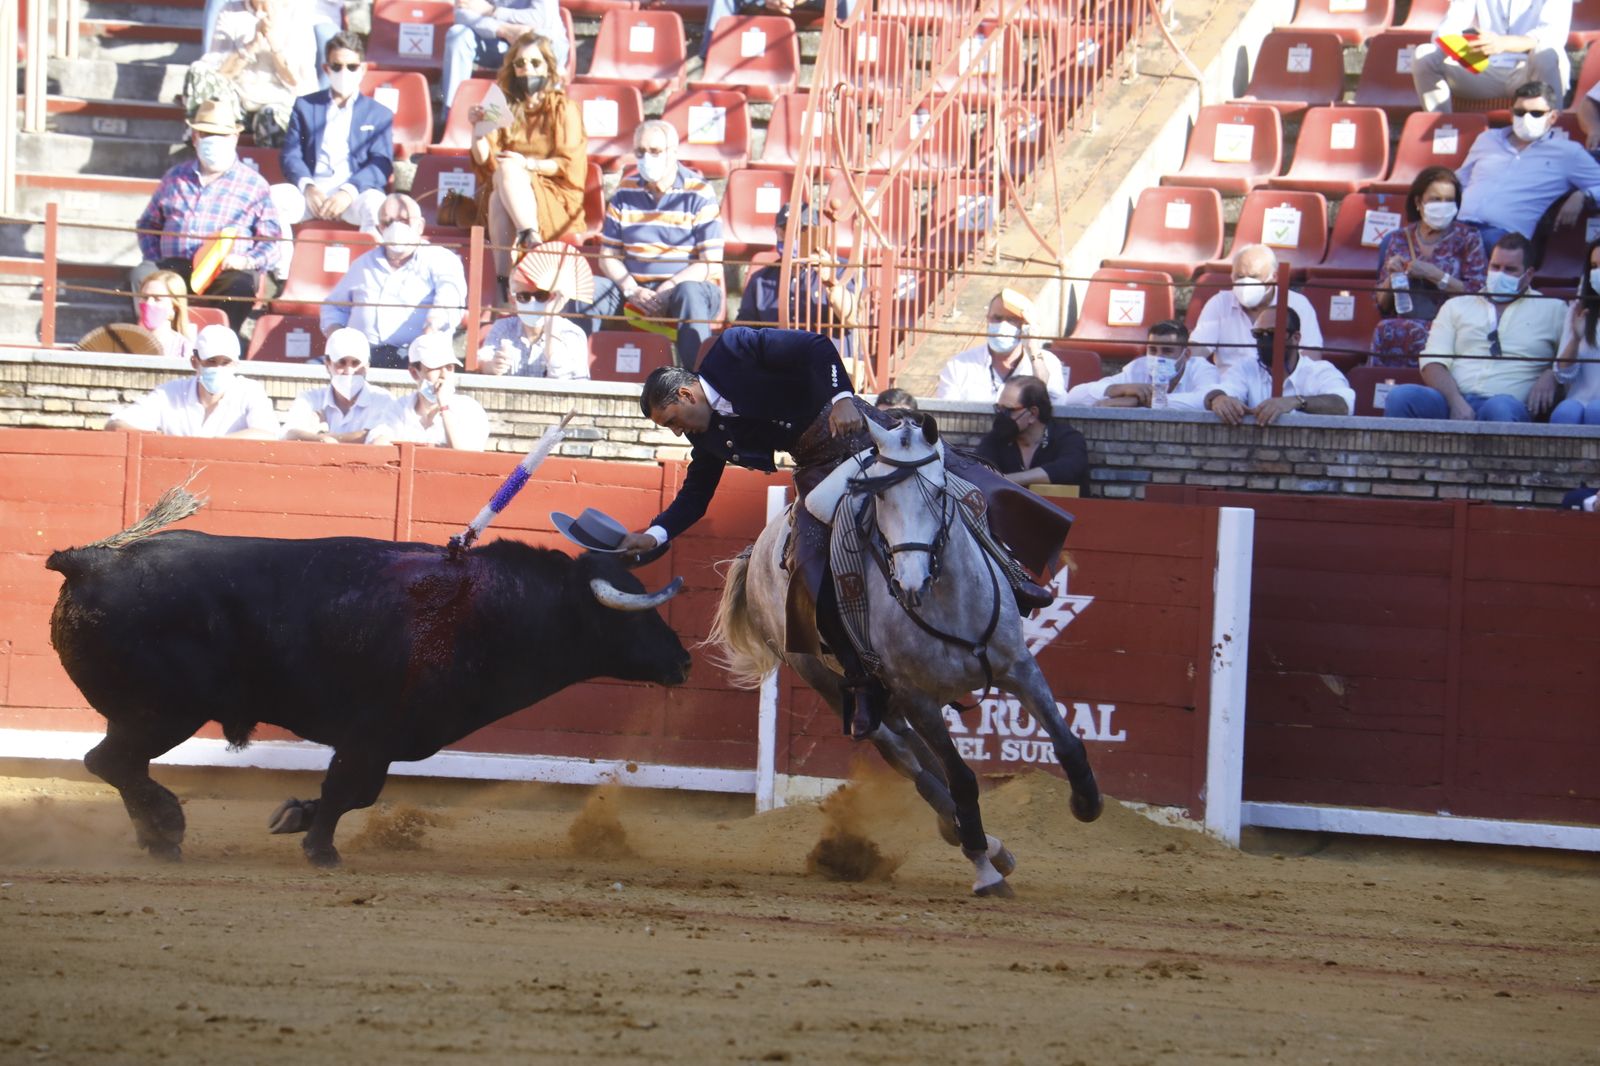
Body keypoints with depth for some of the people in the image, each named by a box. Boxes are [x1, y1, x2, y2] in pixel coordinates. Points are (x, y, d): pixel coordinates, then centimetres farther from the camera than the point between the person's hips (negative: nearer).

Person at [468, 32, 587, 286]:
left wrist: (529, 164, -17)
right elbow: (484, 160, 6)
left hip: (555, 198, -2)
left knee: (507, 170, -32)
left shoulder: (564, 108, 6)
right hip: (506, 191, 2)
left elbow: (570, 166, -2)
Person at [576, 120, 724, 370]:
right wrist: (632, 290, -13)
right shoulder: (625, 192, 7)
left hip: (689, 284, -4)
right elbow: (608, 255, 7)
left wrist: (667, 290, -23)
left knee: (689, 293, -40)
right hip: (635, 290, 4)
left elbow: (710, 262, -10)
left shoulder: (698, 194, -6)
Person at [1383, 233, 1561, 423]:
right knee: (1400, 396, -30)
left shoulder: (1551, 310, 19)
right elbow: (1433, 363, 10)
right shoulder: (1456, 306, 23)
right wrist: (1456, 401, -9)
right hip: (1451, 401, 2)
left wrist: (1550, 376, -8)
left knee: (1501, 408, -41)